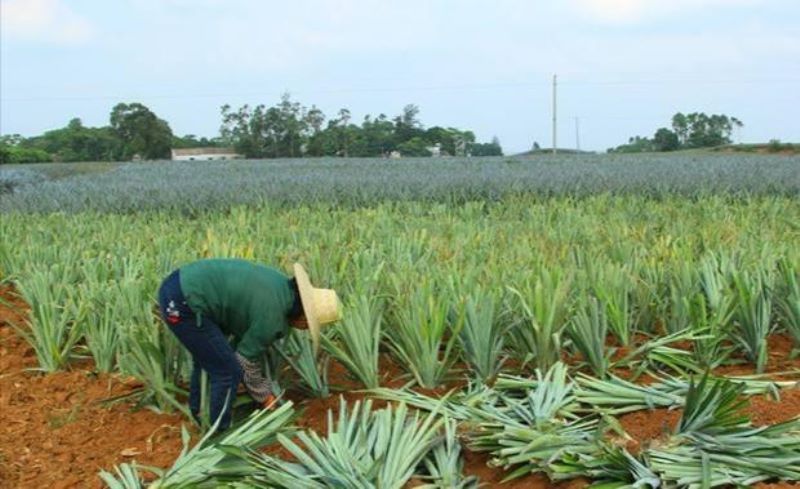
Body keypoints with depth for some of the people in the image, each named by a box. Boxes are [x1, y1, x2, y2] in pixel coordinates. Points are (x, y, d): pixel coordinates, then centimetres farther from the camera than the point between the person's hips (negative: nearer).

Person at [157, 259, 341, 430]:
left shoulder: (282, 285, 10)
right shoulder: (272, 320, -14)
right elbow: (246, 360, 0)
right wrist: (265, 397, 14)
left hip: (181, 283, 10)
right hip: (182, 304, -10)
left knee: (206, 357, 28)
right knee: (228, 372, 0)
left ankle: (198, 418, 45)